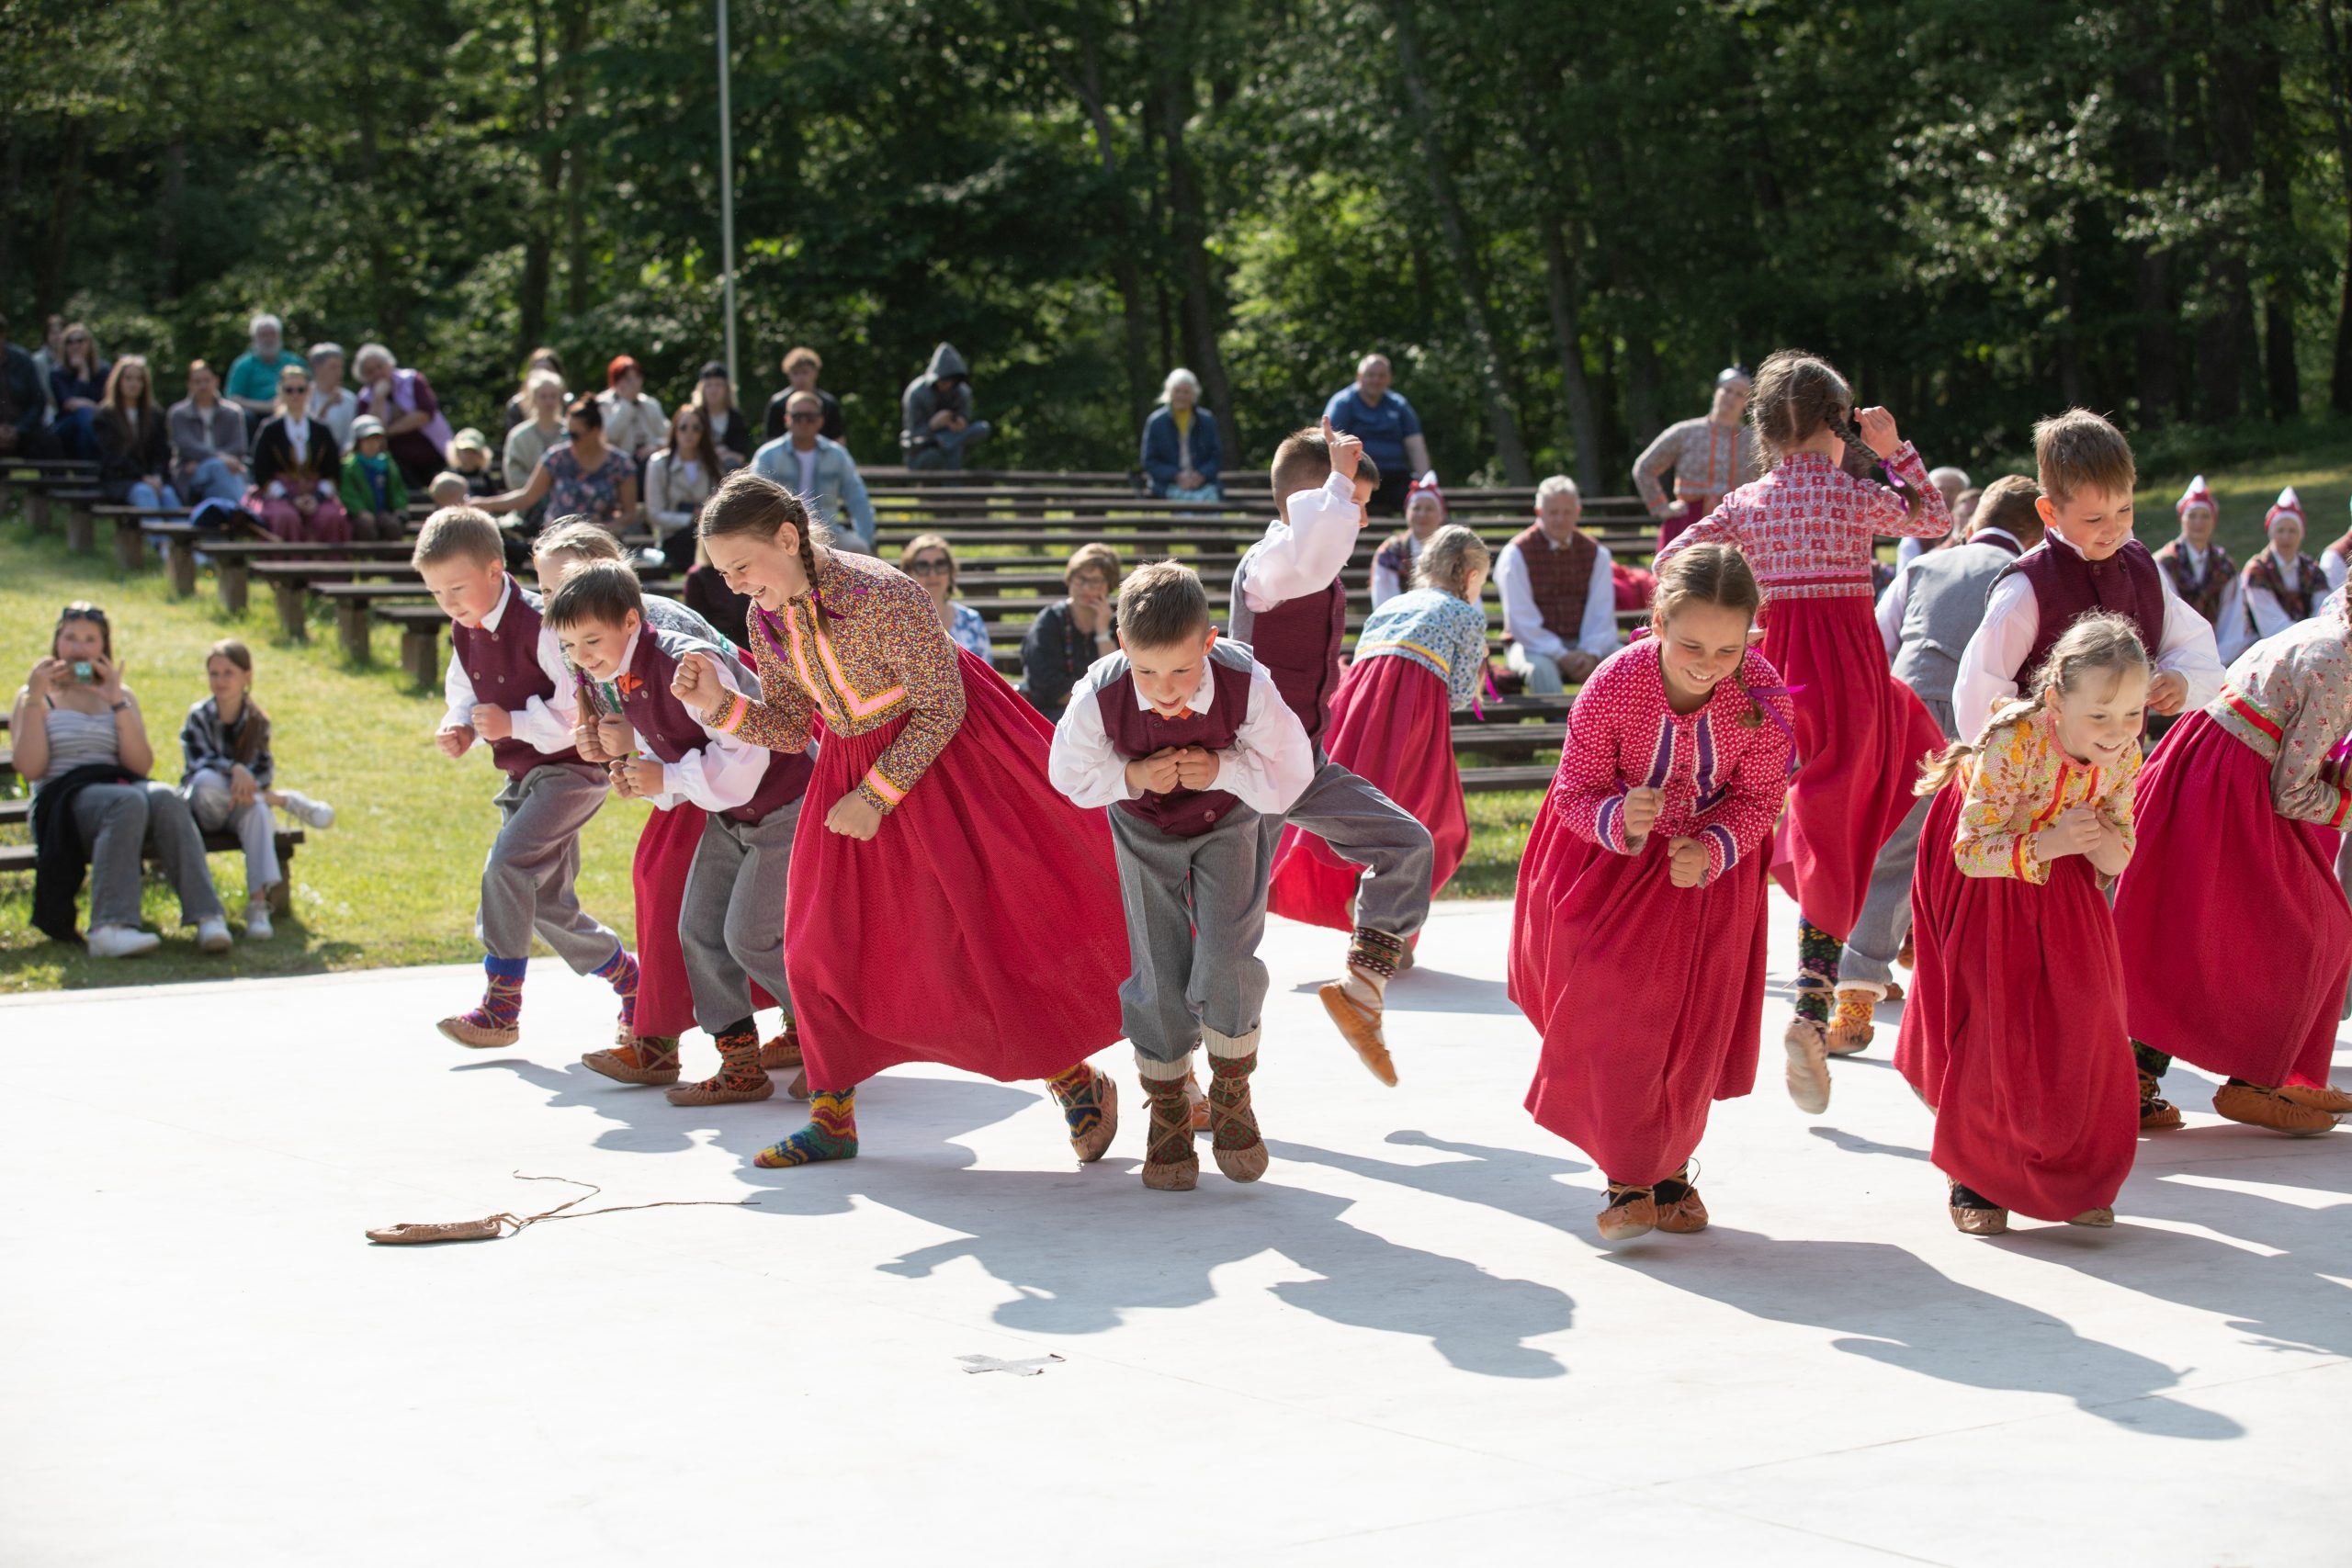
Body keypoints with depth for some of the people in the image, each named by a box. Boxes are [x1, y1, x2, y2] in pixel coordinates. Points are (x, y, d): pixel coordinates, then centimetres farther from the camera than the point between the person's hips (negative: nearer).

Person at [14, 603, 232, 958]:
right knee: (127, 802, -37)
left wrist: (117, 702, -2)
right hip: (64, 800, -3)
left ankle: (206, 916, -47)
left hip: (119, 785, 3)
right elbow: (30, 768, -4)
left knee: (166, 798, -33)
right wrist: (33, 699, -7)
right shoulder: (36, 696, 13)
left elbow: (142, 766, 6)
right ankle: (110, 927, -49)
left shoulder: (122, 695, 22)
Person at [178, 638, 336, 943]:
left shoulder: (257, 721, 2)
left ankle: (259, 903, -41)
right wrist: (234, 769, -35)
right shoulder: (199, 716, -5)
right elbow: (198, 761, -18)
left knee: (257, 812, -34)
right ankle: (283, 801, -19)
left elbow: (264, 770, -3)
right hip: (202, 807, -1)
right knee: (207, 780, -36)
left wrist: (247, 786, -25)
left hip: (240, 803, 1)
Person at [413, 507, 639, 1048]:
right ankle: (630, 979, 30)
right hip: (524, 776, 9)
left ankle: (501, 1007, -18)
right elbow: (463, 694, 18)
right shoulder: (463, 632, 5)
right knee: (547, 902, 11)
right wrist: (460, 728, -4)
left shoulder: (538, 624, -21)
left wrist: (512, 723, -26)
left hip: (571, 769, -9)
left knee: (506, 864, -24)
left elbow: (580, 705, -23)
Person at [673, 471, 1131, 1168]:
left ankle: (1076, 1083, 11)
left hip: (942, 752, -7)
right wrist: (719, 706, -14)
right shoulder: (767, 619, -5)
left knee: (984, 928, -6)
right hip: (852, 765, 7)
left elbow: (941, 708, -20)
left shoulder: (884, 596, -27)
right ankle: (832, 1119, 15)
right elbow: (792, 729, 2)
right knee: (820, 943, 3)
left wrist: (877, 796, -21)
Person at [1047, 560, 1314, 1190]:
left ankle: (1231, 1096, 9)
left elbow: (1289, 774, -16)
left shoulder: (1247, 686, -33)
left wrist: (1222, 769, -31)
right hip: (1144, 830, 1)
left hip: (1225, 821, -1)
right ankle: (1168, 1114, 19)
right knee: (1159, 975, -3)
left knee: (1225, 962, -17)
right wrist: (1134, 775, -28)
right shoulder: (1099, 698, -32)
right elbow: (1071, 777, -10)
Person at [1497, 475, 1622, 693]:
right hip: (1533, 645, -4)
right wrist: (1561, 656, -19)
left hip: (1583, 645, 4)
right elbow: (1522, 620, -11)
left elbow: (1601, 613, 3)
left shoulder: (1595, 553, 9)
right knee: (1541, 668, -38)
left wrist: (1591, 653, -16)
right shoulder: (1516, 553, -4)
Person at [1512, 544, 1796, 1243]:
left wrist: (1712, 851, -30)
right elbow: (1575, 792, -18)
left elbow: (1759, 797, -12)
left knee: (1692, 1018, 5)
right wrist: (1619, 820, -40)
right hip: (1611, 848, -1)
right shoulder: (1613, 686, -30)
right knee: (1612, 1011, -9)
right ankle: (1626, 1178, 3)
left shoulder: (1763, 696, -27)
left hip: (1710, 861, 1)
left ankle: (1670, 1167, 26)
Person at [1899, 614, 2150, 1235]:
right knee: (1992, 1025, -4)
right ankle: (1974, 1178, 15)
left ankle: (2071, 1175, 20)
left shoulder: (2124, 753, -19)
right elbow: (1972, 851, -31)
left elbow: (2122, 855, -7)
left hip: (2058, 883, 5)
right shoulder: (2014, 743, -36)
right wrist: (2048, 843, -45)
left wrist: (2105, 844, -31)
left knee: (2080, 1019, 1)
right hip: (1982, 883, -5)